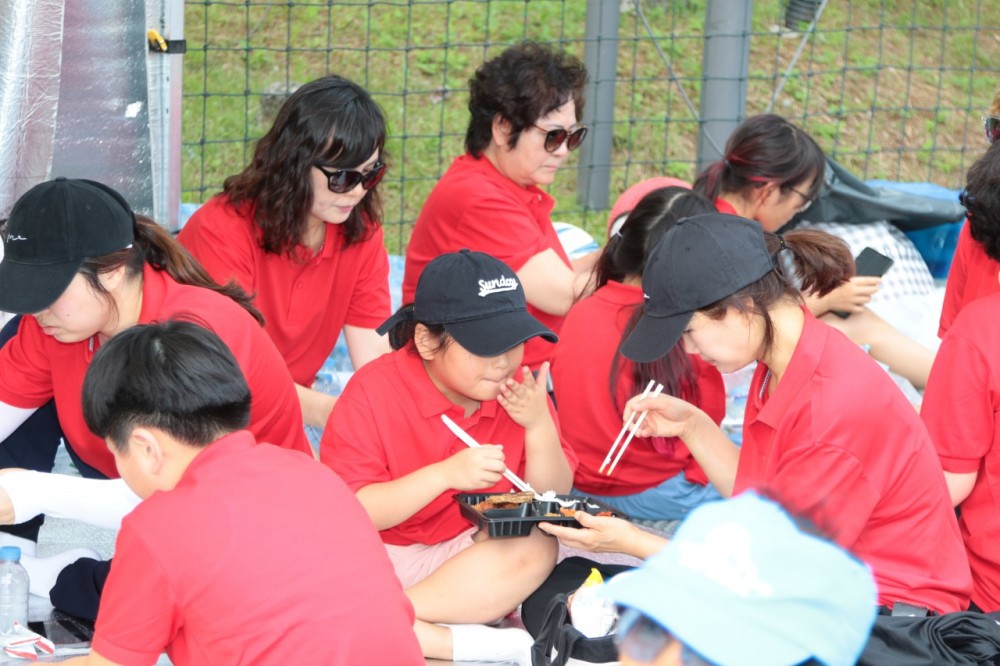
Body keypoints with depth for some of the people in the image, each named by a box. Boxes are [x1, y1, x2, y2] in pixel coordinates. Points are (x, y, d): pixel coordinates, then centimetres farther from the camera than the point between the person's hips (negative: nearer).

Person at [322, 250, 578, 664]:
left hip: (465, 551, 4)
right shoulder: (372, 392, -16)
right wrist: (444, 475, -31)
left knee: (537, 546, -28)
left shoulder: (518, 391, -4)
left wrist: (539, 425, -18)